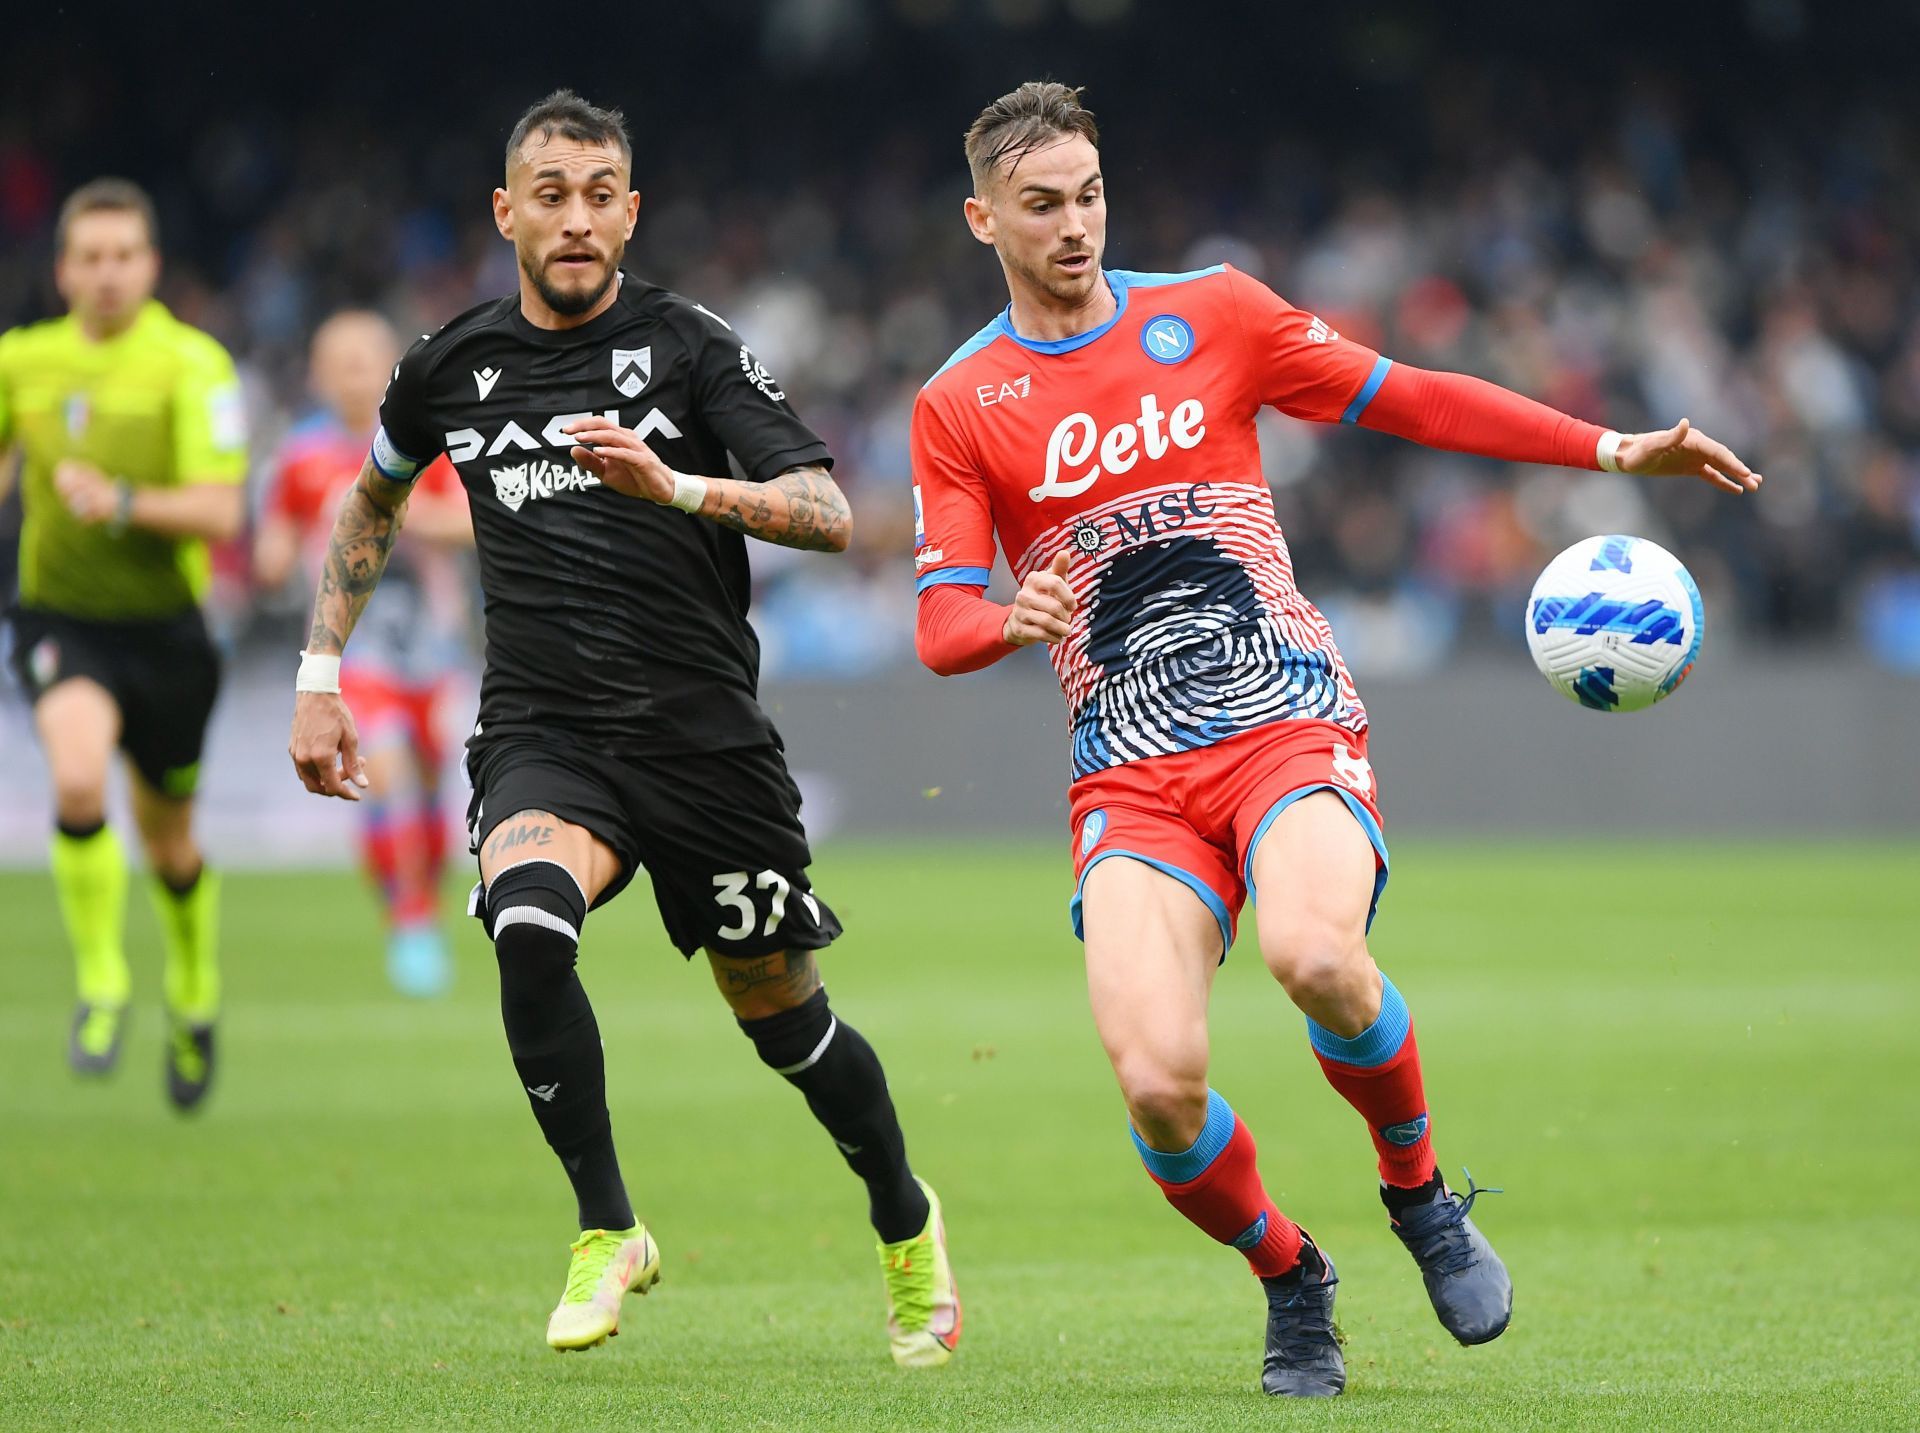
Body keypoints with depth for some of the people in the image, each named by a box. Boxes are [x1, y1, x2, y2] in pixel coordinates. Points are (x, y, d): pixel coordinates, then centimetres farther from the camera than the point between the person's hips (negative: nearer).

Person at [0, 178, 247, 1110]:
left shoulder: (192, 365, -10)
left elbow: (220, 511, -17)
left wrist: (123, 504, -31)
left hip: (164, 627, -1)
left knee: (167, 840, 14)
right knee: (78, 780, -28)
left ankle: (194, 1000, 43)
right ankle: (101, 989, -13)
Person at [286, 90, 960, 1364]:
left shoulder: (689, 347, -4)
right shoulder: (453, 366, 7)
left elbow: (829, 514, -14)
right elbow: (373, 505, 27)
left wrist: (670, 486, -29)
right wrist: (320, 672, 21)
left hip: (704, 733, -1)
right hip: (542, 733, 1)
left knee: (780, 1011, 8)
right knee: (527, 925, -30)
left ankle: (906, 1224, 37)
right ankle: (608, 1234, -14)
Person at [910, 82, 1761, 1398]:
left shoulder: (1212, 315, 8)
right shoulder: (960, 407, 7)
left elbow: (1409, 400, 13)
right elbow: (940, 624, 2)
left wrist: (1615, 450, 7)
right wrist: (1012, 621, -22)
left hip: (1290, 723, -1)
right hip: (1131, 779, 1)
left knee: (1315, 956, -33)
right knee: (1159, 1083, -21)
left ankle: (1420, 1191, -3)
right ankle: (1291, 1280, 10)